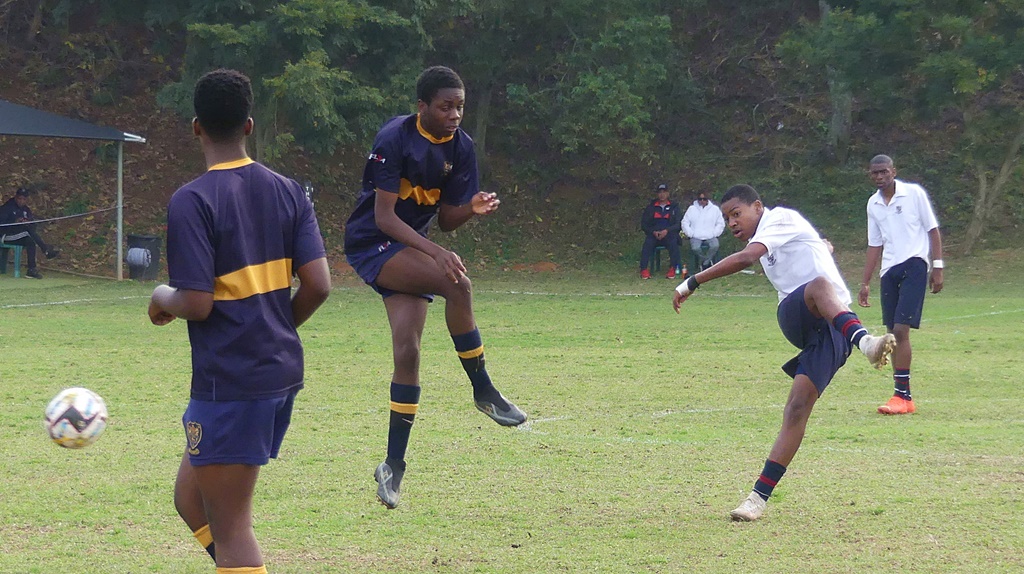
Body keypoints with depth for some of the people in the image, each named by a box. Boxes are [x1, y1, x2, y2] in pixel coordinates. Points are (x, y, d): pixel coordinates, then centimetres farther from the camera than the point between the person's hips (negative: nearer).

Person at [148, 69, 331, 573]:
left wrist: (163, 299, 4)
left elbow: (196, 304, -18)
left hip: (228, 381, -7)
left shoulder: (191, 201, -13)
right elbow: (318, 285, 1)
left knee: (229, 527, -2)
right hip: (283, 371, 7)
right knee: (191, 498, 21)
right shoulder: (288, 192, 6)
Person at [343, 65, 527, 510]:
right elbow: (384, 215, -20)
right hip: (371, 244, -6)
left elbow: (445, 219, 6)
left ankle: (393, 465, 4)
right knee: (457, 284, -29)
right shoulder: (394, 139, -18)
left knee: (407, 352, -4)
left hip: (411, 248, 6)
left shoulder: (461, 147, 1)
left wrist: (471, 208, -16)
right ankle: (483, 391, -16)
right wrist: (435, 253, -29)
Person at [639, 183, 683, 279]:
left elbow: (678, 224, 3)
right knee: (648, 242, -32)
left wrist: (667, 231, -15)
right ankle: (643, 270, -36)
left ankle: (673, 269, -32)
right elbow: (643, 224, 10)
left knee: (673, 242, -35)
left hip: (669, 234, -1)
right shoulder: (651, 207, 14)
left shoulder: (674, 207, 12)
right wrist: (653, 232, -9)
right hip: (653, 234, 1)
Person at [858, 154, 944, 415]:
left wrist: (937, 267, -6)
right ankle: (902, 396, 8)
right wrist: (865, 283, 19)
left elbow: (933, 230, 0)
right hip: (889, 271, 6)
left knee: (901, 330, -15)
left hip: (914, 265, -6)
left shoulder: (914, 193, -3)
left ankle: (902, 394, -14)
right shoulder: (873, 204, 13)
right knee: (892, 334, 3)